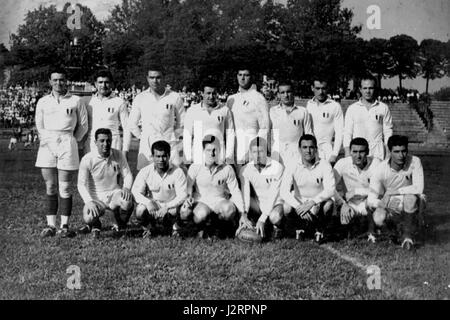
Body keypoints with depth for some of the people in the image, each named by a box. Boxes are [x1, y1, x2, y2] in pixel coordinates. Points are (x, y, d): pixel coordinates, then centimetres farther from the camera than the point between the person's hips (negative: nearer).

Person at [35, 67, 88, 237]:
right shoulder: (43, 102, 12)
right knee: (50, 188, 2)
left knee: (65, 188, -3)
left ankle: (64, 225, 1)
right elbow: (39, 126, 20)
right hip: (47, 145, 2)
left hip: (67, 143, -2)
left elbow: (83, 125, 11)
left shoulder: (76, 101, 6)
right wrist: (46, 139, 13)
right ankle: (51, 225, 5)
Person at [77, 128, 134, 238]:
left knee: (127, 200, -33)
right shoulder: (87, 159, -12)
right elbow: (81, 184, -12)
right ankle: (95, 225, 11)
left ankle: (120, 226, 0)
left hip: (114, 193, 2)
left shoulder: (118, 155, -3)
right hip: (96, 197, -2)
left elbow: (127, 175, 4)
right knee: (88, 218, -32)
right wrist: (89, 202, -28)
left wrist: (126, 187, -20)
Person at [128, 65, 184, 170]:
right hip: (146, 145, 1)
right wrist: (142, 136, 9)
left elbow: (182, 121, 13)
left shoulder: (175, 97, 3)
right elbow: (132, 124, 16)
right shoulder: (140, 98, 7)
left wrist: (175, 136, 7)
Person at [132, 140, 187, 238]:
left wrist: (167, 207, -34)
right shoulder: (145, 171, -8)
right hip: (152, 205, 1)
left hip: (170, 205, -1)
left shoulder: (177, 172, -13)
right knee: (140, 211, -31)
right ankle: (148, 228, 5)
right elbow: (136, 192, -10)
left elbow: (182, 196, -17)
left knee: (173, 211, -36)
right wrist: (148, 202, -32)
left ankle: (173, 226, 3)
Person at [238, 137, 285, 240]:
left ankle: (277, 227, 2)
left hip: (275, 203, -4)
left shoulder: (277, 167, -17)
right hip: (258, 204, 4)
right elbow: (245, 194, -15)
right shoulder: (245, 170, -7)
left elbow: (273, 195, -23)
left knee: (274, 216, -37)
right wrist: (244, 216, -32)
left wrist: (262, 219, -30)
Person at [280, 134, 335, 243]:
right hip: (299, 203, 0)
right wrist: (299, 206, -33)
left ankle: (319, 230, -2)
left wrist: (312, 203, -34)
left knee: (328, 204, -33)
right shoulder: (293, 167, -10)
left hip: (318, 205, 0)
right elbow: (284, 191, -18)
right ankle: (302, 228, 3)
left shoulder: (324, 165, -11)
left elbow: (330, 190, -22)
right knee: (287, 209, -31)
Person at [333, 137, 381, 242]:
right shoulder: (342, 164, -9)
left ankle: (371, 231, -7)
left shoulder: (375, 163, -11)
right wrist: (343, 204, -25)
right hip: (351, 204, 1)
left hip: (370, 205, -1)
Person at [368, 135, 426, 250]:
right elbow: (371, 199, -13)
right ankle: (401, 225, 8)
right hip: (392, 206, 2)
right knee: (379, 219, -29)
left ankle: (408, 233, -13)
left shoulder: (414, 162, -17)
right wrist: (380, 203, -36)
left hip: (413, 206, -2)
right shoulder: (381, 170, -15)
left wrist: (395, 191, -26)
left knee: (410, 196, -36)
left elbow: (419, 188, -25)